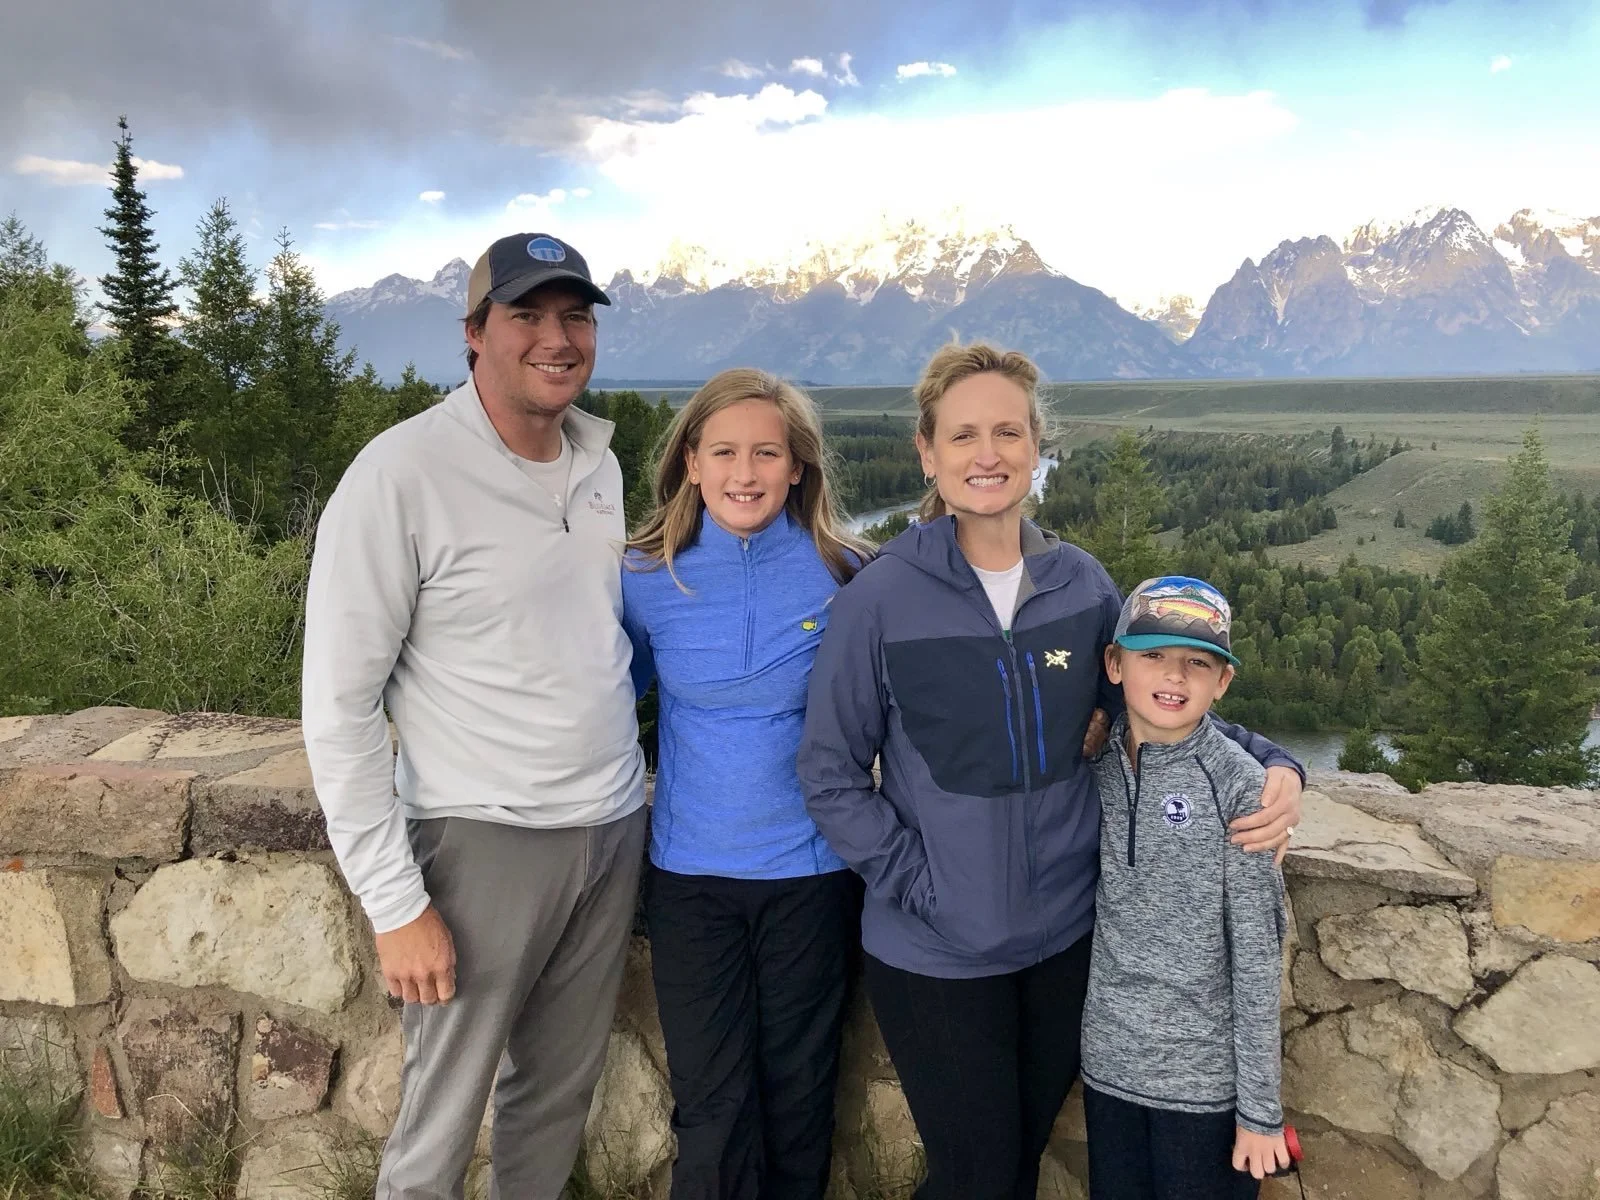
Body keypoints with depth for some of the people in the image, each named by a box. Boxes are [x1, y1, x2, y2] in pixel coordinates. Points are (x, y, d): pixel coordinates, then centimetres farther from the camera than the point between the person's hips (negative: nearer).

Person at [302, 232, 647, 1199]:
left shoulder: (599, 464, 6)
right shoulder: (401, 474, -14)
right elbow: (340, 708, -13)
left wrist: (624, 790, 12)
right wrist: (397, 903, -14)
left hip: (614, 830, 6)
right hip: (485, 842, -5)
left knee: (561, 1094, 19)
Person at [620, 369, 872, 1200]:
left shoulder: (843, 574, -7)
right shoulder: (647, 579, -5)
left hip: (812, 870, 0)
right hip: (691, 873, 0)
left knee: (798, 1095, 16)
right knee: (711, 1109, 7)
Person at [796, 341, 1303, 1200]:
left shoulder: (1081, 585, -3)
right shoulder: (881, 598, -14)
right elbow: (831, 774, -9)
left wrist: (1270, 762, -8)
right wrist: (918, 885, -16)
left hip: (1066, 938, 4)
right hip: (934, 954, -3)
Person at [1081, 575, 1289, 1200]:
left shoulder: (1235, 784, -13)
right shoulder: (1097, 772, -2)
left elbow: (1257, 957, -11)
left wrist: (1260, 1109, -9)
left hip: (1204, 1080, -3)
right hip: (1109, 1066, 4)